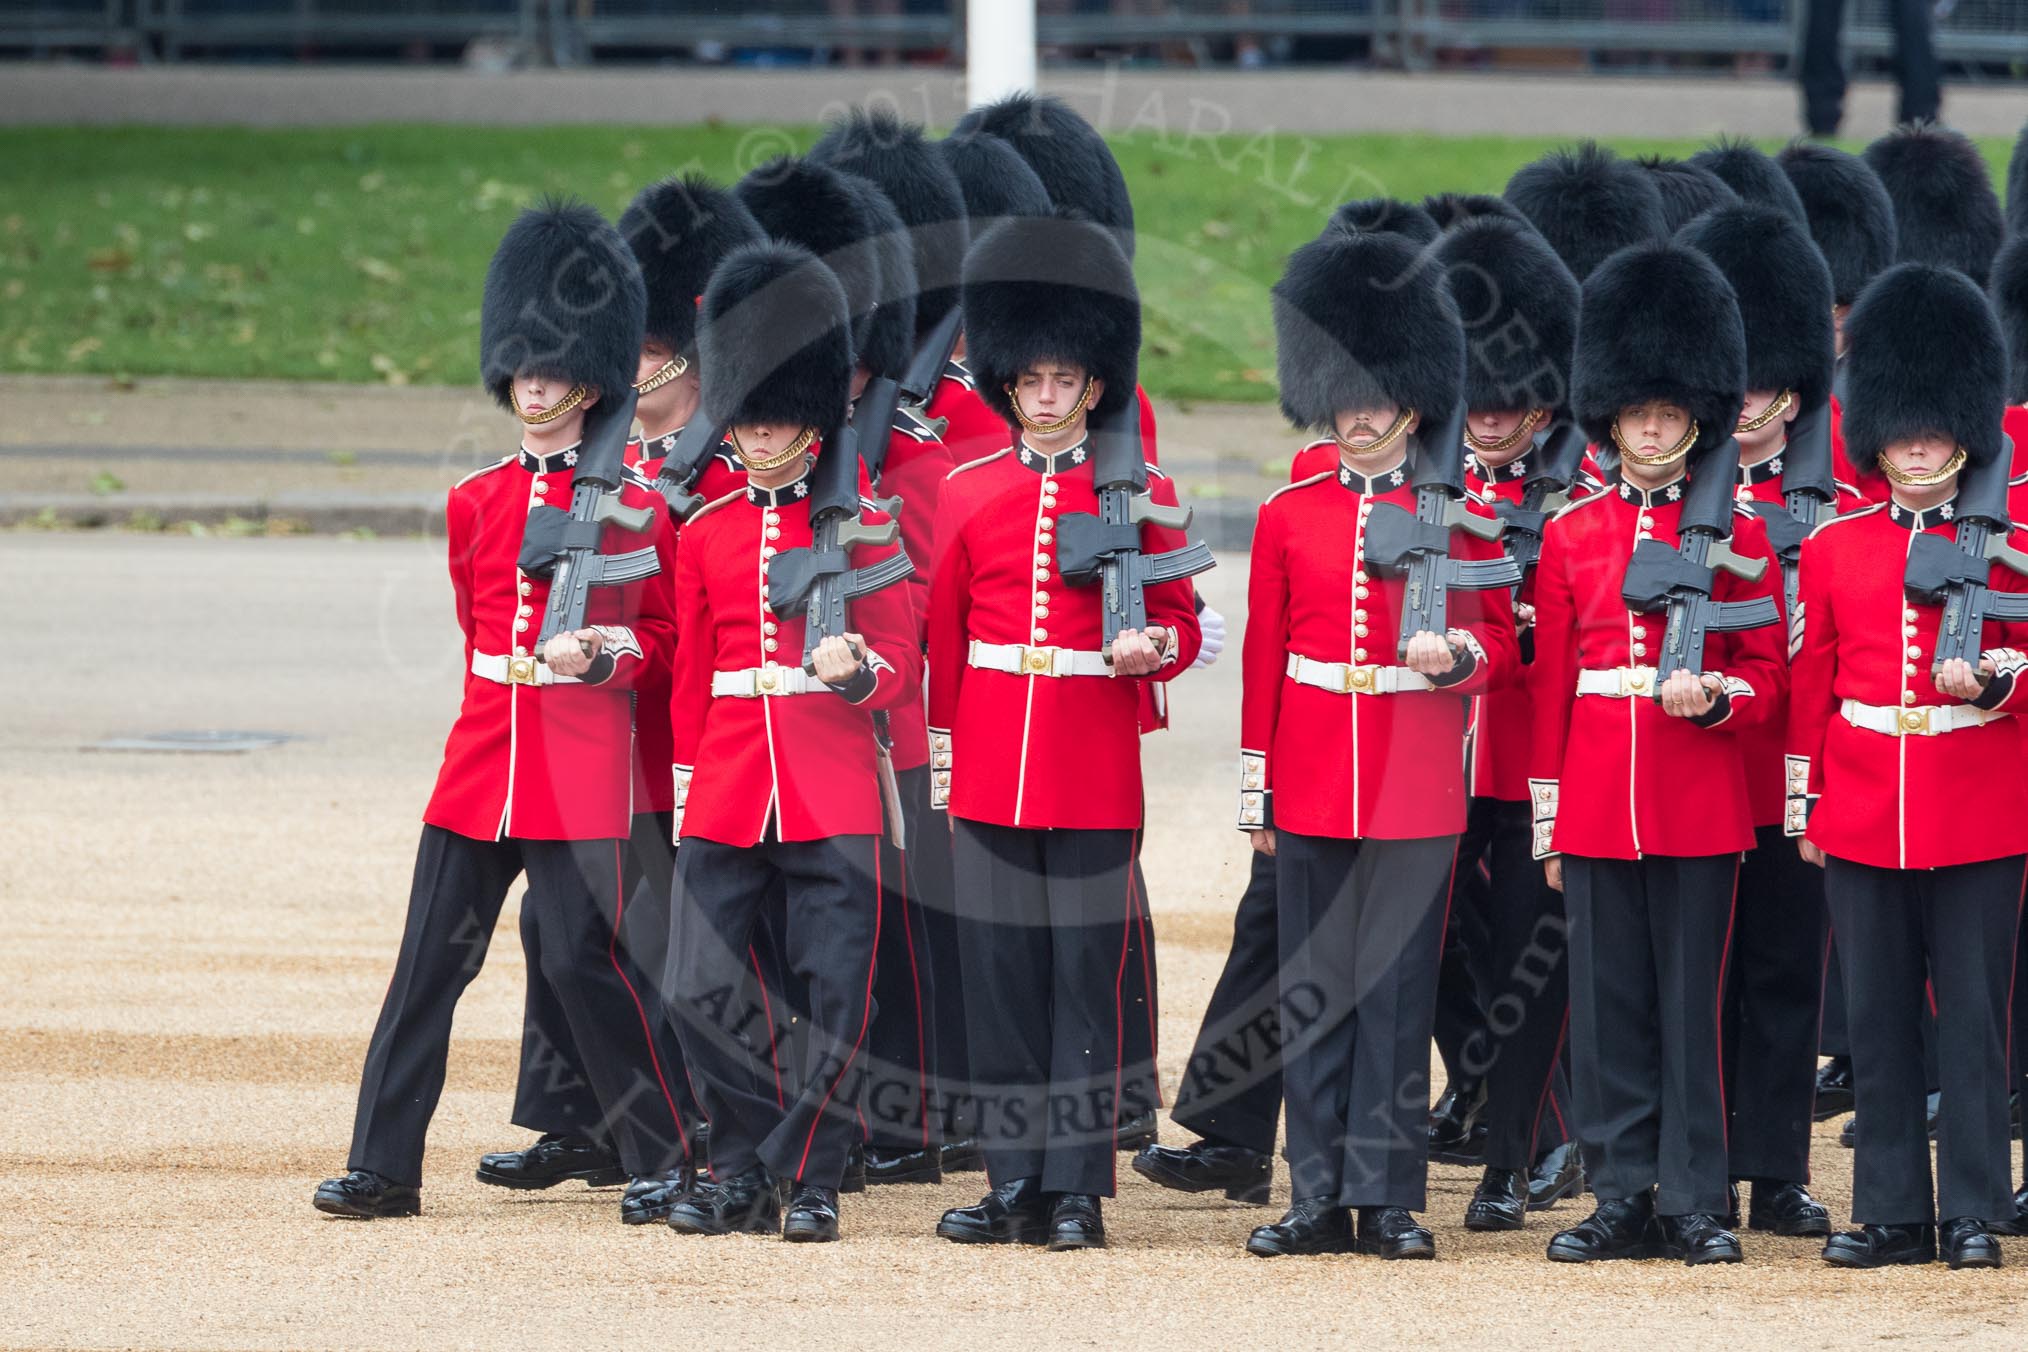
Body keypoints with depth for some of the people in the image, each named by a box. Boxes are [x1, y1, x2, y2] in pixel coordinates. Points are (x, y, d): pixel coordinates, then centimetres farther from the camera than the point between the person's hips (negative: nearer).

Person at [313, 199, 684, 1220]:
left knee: (580, 959, -6)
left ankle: (659, 1161, 7)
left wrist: (599, 656, -13)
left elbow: (664, 630, 3)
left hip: (582, 769, -4)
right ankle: (383, 1166, 4)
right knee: (431, 961, 1)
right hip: (481, 754, 4)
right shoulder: (475, 502, 10)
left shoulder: (629, 502, -1)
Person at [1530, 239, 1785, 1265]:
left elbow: (1766, 677, 6)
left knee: (1690, 1001, 0)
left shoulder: (1738, 536, 2)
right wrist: (1547, 819, 7)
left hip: (1699, 804, -2)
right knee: (1607, 1004, 4)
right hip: (1596, 802, 2)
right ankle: (1624, 1199, 10)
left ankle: (1694, 1203, 4)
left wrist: (1713, 700, -16)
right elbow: (1549, 682, 10)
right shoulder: (1572, 534, 7)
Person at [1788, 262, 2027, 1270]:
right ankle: (1891, 1211, 12)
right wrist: (1804, 806, 9)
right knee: (1878, 1019, 5)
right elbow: (1812, 684, 11)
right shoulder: (1831, 548, 7)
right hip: (1862, 812, 2)